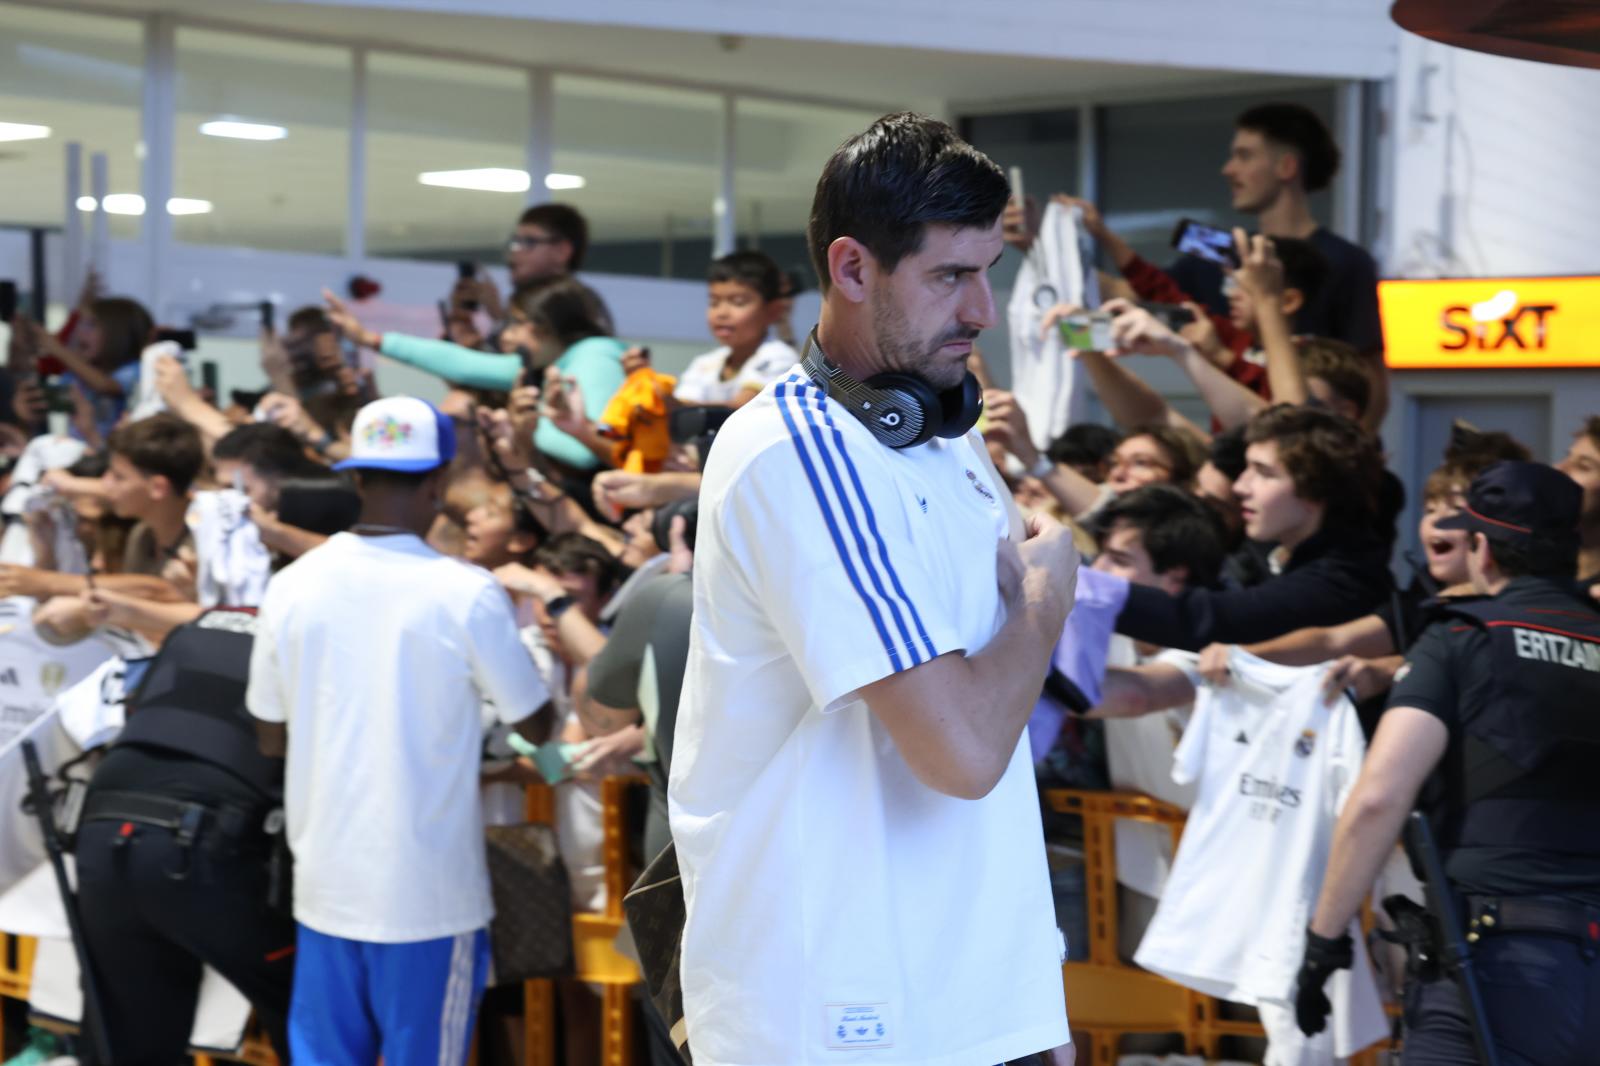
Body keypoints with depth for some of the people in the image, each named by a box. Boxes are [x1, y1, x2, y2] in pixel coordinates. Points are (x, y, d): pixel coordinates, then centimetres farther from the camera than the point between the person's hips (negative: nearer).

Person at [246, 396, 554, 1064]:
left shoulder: (292, 587, -2)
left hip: (326, 884, 4)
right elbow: (536, 725, -2)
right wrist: (514, 632, 14)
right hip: (430, 894, -4)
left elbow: (270, 738, 8)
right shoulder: (467, 595, -13)